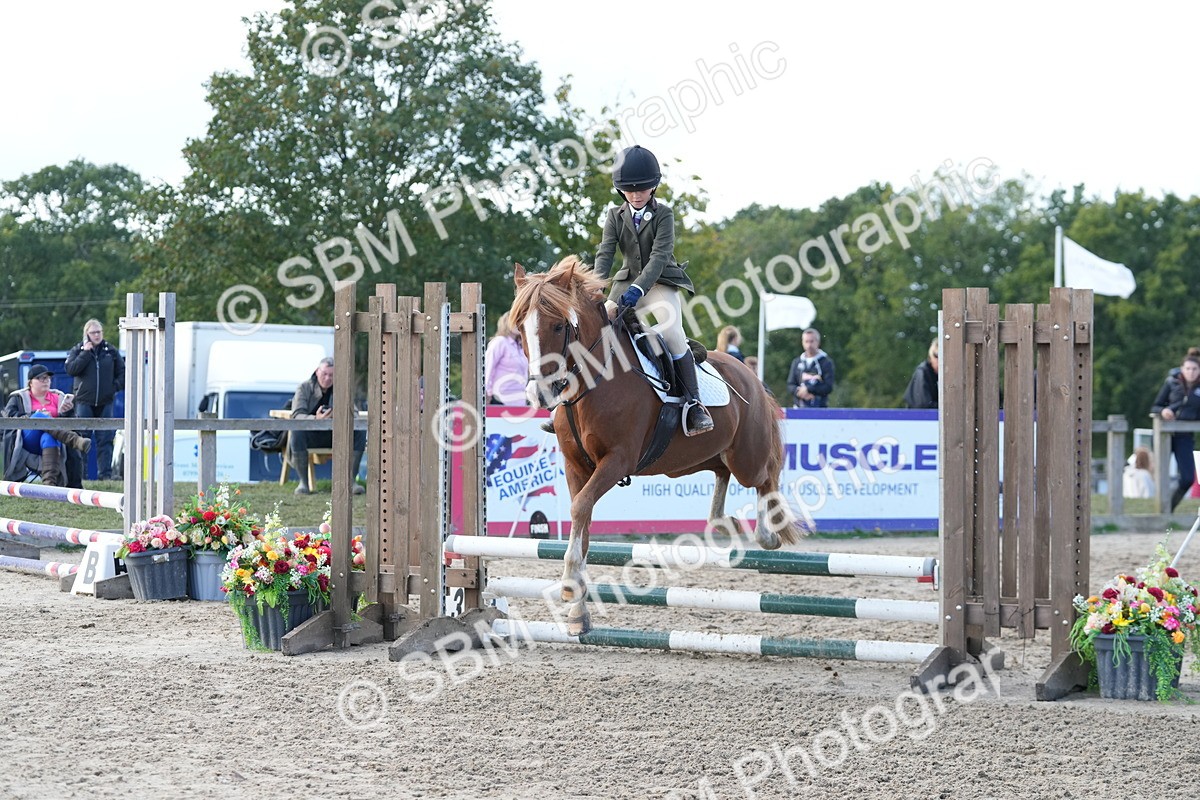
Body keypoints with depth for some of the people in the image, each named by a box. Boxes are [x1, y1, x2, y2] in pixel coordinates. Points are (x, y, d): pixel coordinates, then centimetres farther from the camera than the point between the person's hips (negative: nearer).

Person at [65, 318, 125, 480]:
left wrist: (116, 386, -1)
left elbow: (122, 371, 14)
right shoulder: (77, 350, 4)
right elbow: (71, 369, -11)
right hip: (84, 402, -2)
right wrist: (85, 353, -12)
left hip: (105, 403, 2)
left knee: (105, 439, -1)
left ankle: (105, 473, 0)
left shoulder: (111, 351, 9)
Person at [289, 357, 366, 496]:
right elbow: (297, 415, -21)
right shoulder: (304, 388, -7)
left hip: (334, 436, 3)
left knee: (359, 432, -23)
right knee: (297, 431, -37)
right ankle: (303, 482, -26)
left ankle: (351, 480, -17)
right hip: (311, 436, -3)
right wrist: (315, 419, -43)